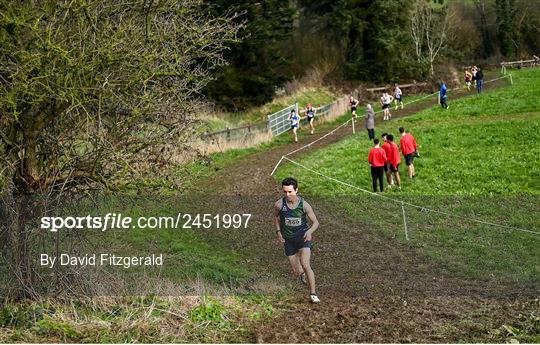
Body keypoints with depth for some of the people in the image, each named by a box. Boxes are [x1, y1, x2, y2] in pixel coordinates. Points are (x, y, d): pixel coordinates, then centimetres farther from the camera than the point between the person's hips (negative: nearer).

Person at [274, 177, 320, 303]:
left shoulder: (304, 205, -15)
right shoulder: (279, 204, -14)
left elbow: (316, 222, -4)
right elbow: (276, 216, 10)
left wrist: (310, 231, -25)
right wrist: (278, 231, -3)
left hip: (303, 237, -2)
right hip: (288, 240, 2)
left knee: (305, 265, -23)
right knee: (296, 271, 8)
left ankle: (313, 294, -12)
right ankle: (302, 273, 47)